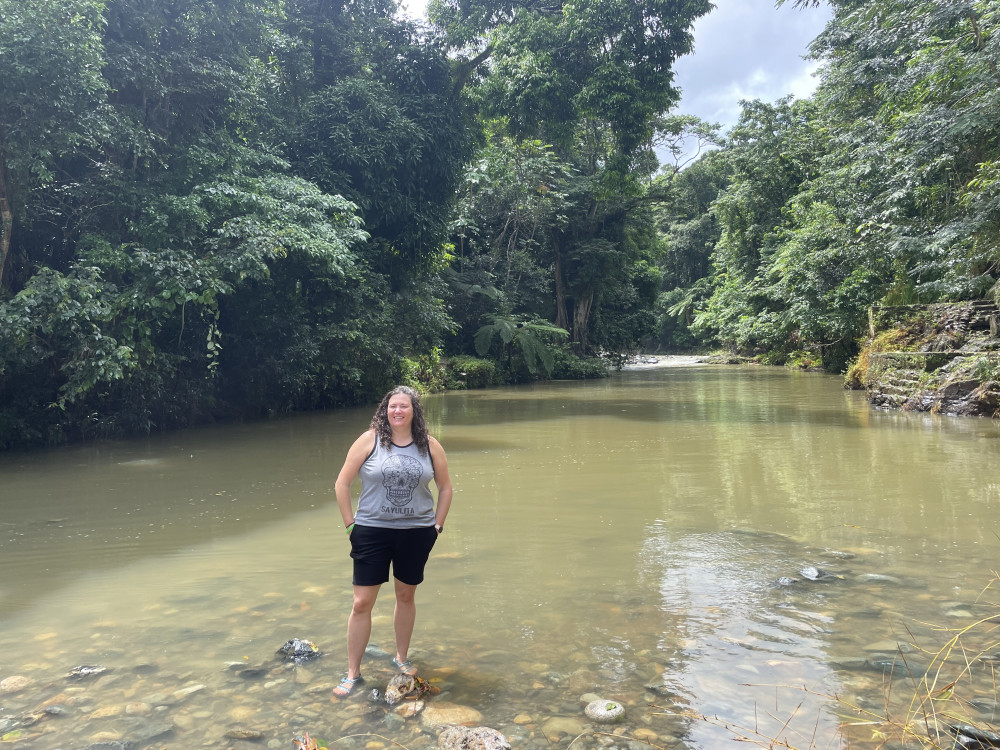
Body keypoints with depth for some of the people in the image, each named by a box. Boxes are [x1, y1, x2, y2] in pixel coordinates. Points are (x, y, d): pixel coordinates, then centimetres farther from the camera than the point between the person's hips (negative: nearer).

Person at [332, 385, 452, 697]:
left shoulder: (430, 446, 1)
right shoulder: (369, 440, -6)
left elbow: (445, 487, 11)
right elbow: (343, 483, -2)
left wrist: (437, 525, 6)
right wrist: (350, 524, -4)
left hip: (416, 534, 2)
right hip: (372, 532, -2)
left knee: (406, 595, 15)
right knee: (362, 603, 0)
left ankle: (401, 657, 36)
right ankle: (353, 672, 15)